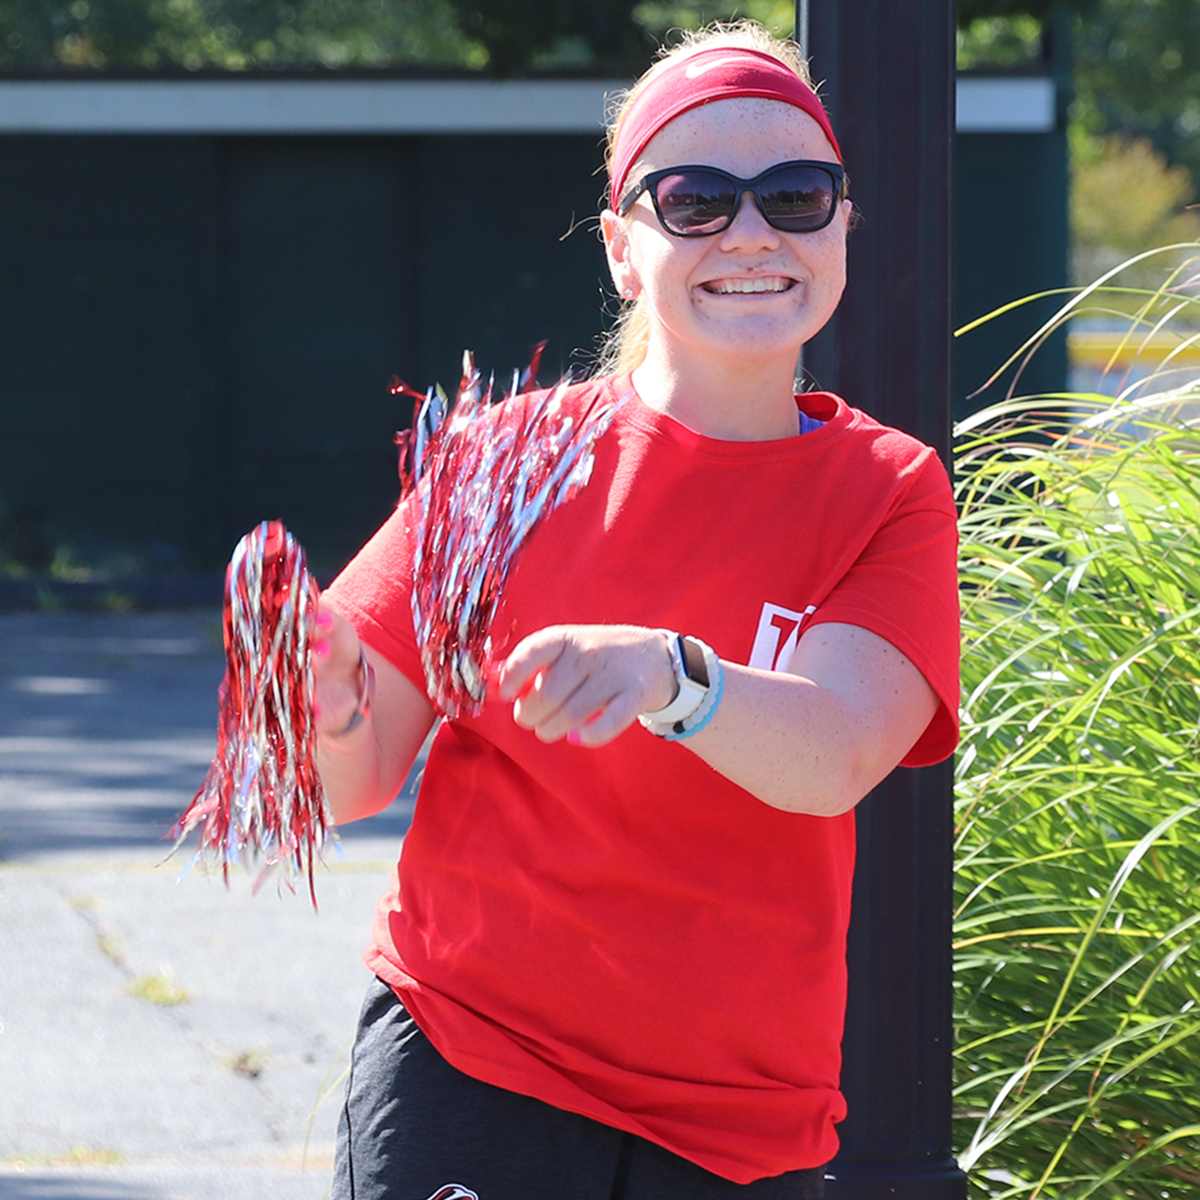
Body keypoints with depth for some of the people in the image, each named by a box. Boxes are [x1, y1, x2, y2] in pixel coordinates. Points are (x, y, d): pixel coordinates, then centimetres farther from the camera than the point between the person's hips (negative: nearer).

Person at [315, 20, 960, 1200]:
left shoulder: (889, 493, 0)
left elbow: (831, 758, -19)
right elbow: (359, 779, 0)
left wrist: (671, 675, -38)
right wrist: (326, 697, -22)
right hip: (466, 1069, -1)